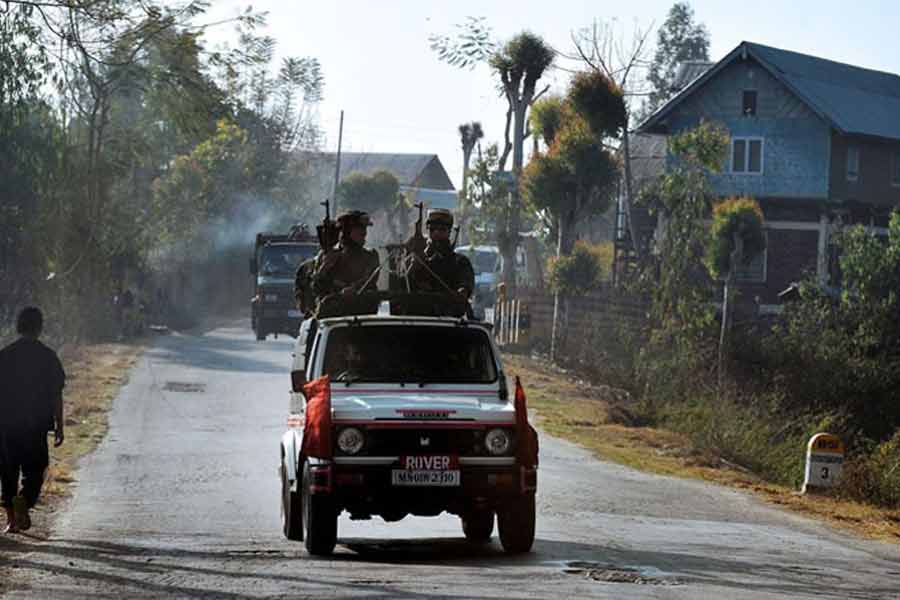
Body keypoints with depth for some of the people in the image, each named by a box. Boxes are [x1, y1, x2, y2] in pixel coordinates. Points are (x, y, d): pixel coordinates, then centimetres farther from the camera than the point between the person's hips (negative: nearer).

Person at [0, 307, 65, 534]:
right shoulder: (48, 357, -3)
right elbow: (56, 396, -3)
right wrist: (59, 427, 3)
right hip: (36, 426, -1)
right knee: (34, 471, 7)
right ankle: (23, 501, -19)